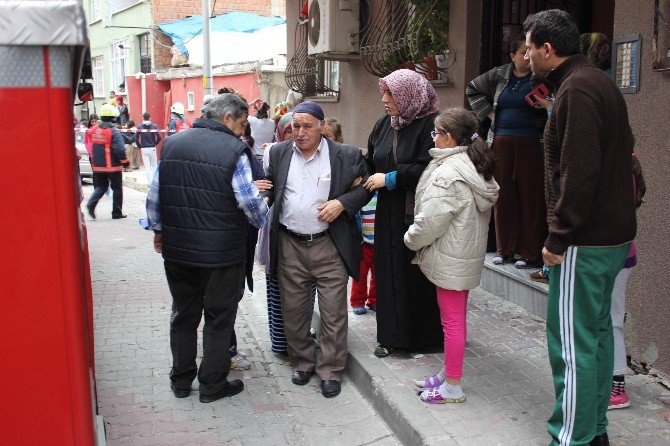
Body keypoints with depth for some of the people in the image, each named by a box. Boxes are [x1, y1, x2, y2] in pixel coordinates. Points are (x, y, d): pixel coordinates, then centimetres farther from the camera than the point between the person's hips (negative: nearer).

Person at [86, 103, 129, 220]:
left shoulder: (93, 130, 3)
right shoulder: (113, 132, -16)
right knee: (117, 188, 7)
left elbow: (90, 147, 12)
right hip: (113, 166, -5)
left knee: (100, 187, 17)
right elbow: (119, 150, -18)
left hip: (97, 166, 5)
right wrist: (125, 161, -6)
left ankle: (91, 203, -7)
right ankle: (117, 213, 11)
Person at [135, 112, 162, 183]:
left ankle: (150, 182, 3)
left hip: (144, 149, 0)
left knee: (147, 166, 4)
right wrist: (155, 144, 7)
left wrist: (139, 147, 5)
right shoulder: (154, 126, -2)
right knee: (154, 165, 13)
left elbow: (136, 138, -6)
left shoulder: (139, 127, -1)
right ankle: (154, 180, 12)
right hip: (152, 148, 0)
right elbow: (159, 137, -7)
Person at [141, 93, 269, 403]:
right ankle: (212, 384, 20)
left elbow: (155, 194, 8)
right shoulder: (233, 150, -12)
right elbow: (249, 201, -12)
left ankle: (181, 380, 30)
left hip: (177, 249, 5)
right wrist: (263, 219, 9)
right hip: (221, 250, -5)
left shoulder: (172, 144, 4)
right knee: (219, 318, 10)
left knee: (183, 314, 18)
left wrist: (157, 229, 20)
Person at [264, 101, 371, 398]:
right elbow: (269, 186, 15)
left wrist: (342, 203, -12)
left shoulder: (346, 155, -2)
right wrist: (263, 198, -7)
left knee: (333, 312, 2)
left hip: (330, 247, -3)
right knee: (293, 311, 12)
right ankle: (303, 362, 31)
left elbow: (365, 186, 4)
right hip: (290, 246, 3)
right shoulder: (279, 153, 7)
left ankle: (330, 370, 17)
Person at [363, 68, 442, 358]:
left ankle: (425, 335, 20)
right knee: (389, 272, 9)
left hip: (418, 213, -6)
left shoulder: (430, 124, -11)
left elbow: (428, 169, -20)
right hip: (389, 214, 6)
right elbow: (372, 163, 15)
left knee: (418, 273, 3)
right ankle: (391, 336, 21)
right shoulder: (384, 124, 10)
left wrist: (389, 178, -16)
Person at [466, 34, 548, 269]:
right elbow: (472, 89, 23)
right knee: (503, 195, 7)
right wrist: (488, 111, 13)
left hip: (531, 144, -4)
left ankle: (531, 252, 6)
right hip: (501, 142, 4)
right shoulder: (499, 75, 10)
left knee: (530, 197, -2)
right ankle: (505, 249, 17)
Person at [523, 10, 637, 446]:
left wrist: (558, 237, -17)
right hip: (613, 233, 11)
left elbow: (579, 171, -23)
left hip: (585, 241, -11)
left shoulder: (577, 88, -16)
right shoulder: (601, 82, 16)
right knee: (597, 332, 17)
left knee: (572, 344, -3)